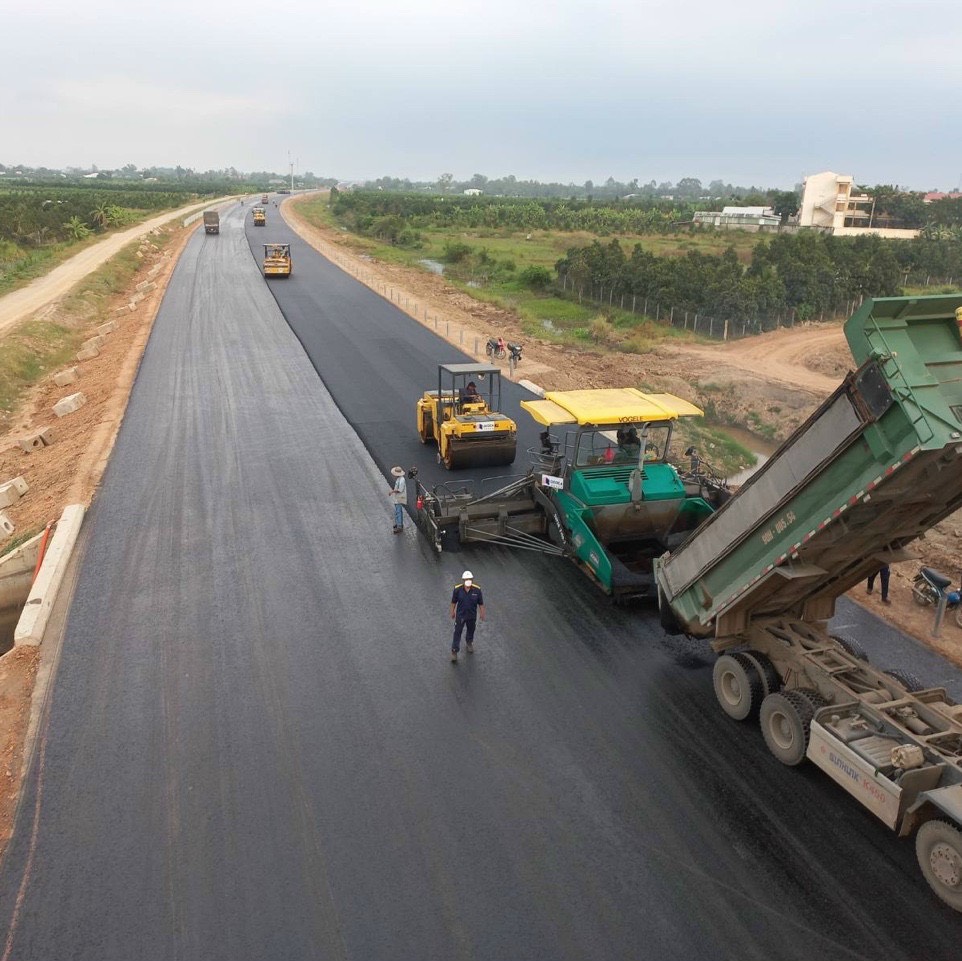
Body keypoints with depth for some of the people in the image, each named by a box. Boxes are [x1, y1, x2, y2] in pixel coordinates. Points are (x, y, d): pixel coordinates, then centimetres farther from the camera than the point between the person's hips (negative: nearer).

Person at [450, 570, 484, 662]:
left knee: (471, 631, 24)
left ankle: (469, 644, 51)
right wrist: (452, 612, 5)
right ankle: (454, 651, 18)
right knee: (457, 633, 4)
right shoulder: (457, 589, -21)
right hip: (460, 615, -2)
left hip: (472, 616, 2)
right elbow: (453, 602, -5)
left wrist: (482, 614, 2)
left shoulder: (477, 590, -19)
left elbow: (481, 603, -6)